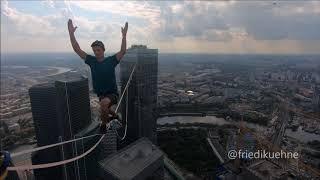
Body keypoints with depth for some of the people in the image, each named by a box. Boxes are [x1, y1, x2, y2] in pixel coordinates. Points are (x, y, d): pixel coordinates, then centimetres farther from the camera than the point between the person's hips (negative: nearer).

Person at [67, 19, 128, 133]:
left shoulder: (111, 60, -11)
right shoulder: (91, 61, -3)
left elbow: (123, 51, -21)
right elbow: (77, 50, -5)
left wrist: (124, 35, -29)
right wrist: (71, 33, -12)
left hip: (112, 93, -5)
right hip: (101, 94, 5)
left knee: (104, 103, -35)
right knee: (104, 110, 23)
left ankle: (103, 124, -11)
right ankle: (115, 116, 57)